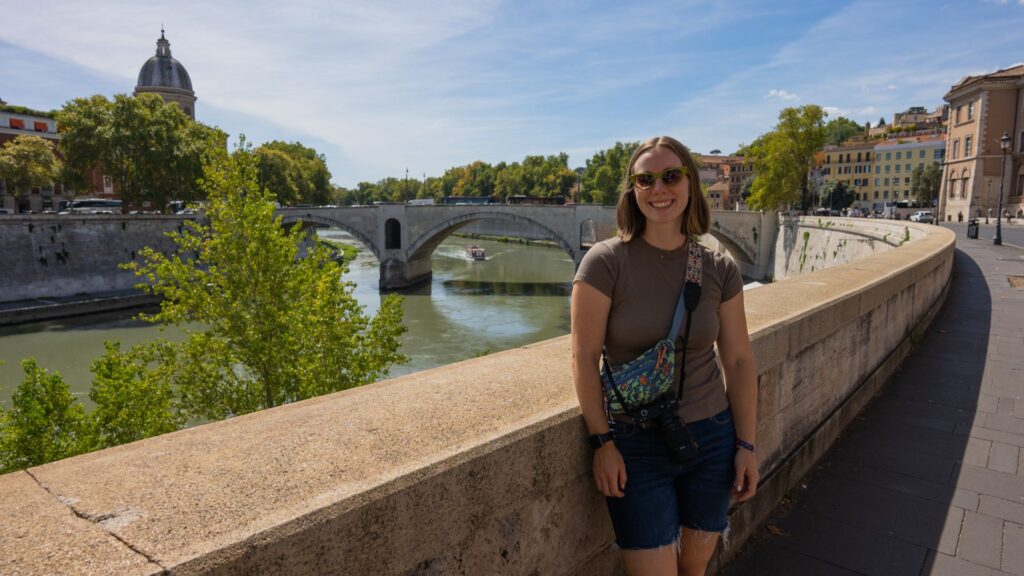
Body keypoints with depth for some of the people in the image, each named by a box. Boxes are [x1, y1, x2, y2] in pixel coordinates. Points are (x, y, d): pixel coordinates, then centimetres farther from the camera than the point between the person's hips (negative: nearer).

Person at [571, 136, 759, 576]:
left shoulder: (720, 270, -2)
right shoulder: (605, 262, -12)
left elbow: (739, 360, 3)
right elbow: (585, 356, -11)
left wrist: (746, 445, 3)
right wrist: (602, 441, -11)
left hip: (711, 439, 4)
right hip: (635, 446, -3)